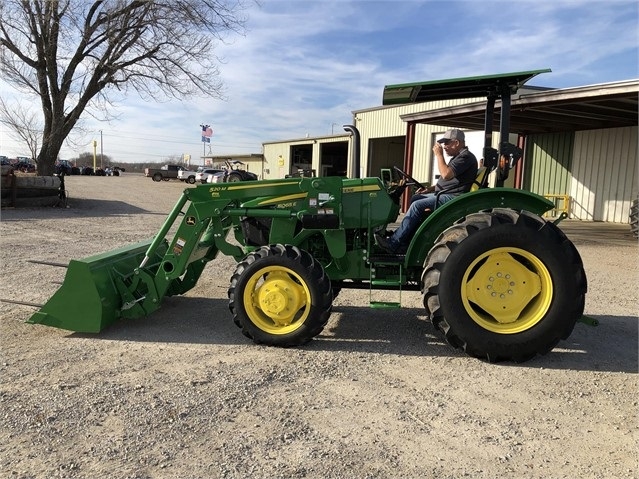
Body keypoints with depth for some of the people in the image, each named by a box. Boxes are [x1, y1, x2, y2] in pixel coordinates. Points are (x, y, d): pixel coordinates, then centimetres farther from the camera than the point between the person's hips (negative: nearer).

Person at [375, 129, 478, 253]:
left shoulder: (466, 157, -12)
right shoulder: (458, 157, 21)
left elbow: (446, 175, -27)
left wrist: (439, 154, -17)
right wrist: (430, 189, 11)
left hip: (453, 197, -11)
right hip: (443, 194, 11)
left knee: (417, 205, -22)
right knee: (415, 198, 6)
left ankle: (393, 244, -22)